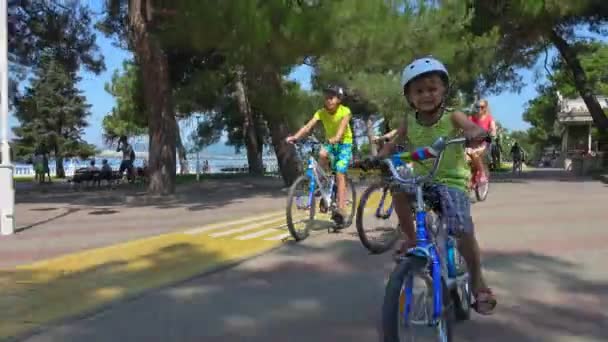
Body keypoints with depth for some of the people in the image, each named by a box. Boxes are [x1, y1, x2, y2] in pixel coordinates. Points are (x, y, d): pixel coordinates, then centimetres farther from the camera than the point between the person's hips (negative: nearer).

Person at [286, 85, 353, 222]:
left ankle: (341, 208, -14)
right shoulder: (321, 112, -11)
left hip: (344, 143, -3)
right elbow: (308, 126, -24)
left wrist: (336, 138, -59)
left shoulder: (345, 111, -19)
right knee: (322, 154, -31)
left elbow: (342, 126, -38)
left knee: (340, 174, -16)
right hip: (330, 143, 4)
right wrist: (295, 137, -41)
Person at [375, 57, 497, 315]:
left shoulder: (453, 118, -8)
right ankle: (412, 238, -2)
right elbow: (392, 145, -2)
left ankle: (478, 282, 5)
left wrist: (476, 134, -46)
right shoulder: (409, 124, 1)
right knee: (399, 191, -28)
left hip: (451, 182, -3)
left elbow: (477, 130, -22)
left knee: (463, 231, -19)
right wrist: (377, 158, -23)